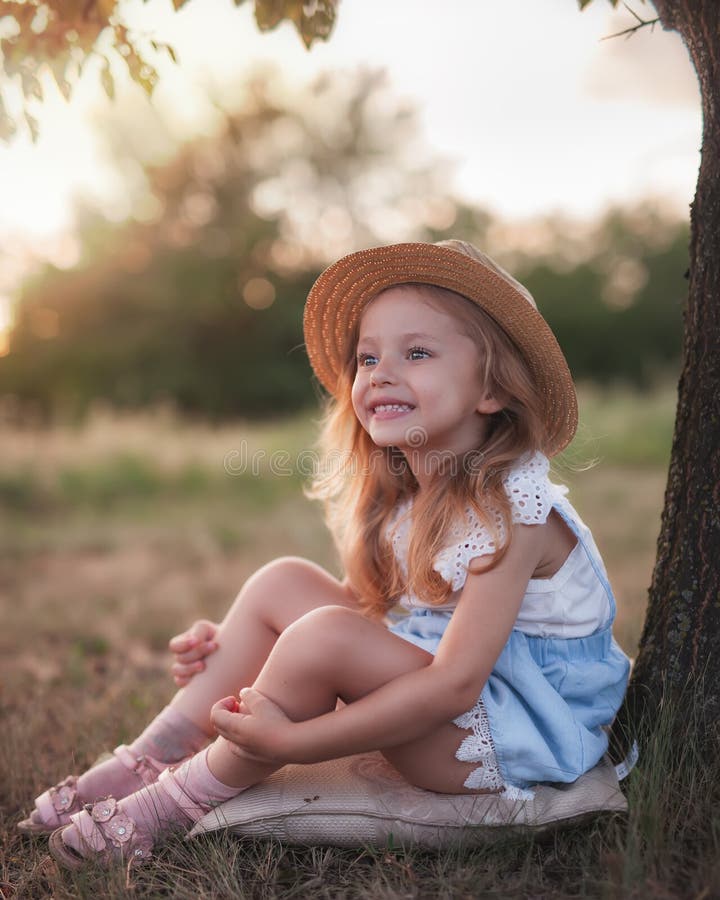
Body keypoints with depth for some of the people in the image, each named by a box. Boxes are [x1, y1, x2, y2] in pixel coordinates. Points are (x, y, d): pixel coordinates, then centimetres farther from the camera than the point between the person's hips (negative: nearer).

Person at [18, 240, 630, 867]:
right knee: (282, 582, -1)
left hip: (517, 733, -8)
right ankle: (154, 759, 0)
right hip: (433, 692, 8)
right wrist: (238, 647, -2)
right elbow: (361, 606, 11)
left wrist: (293, 741, -30)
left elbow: (455, 684, -30)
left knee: (324, 635, -30)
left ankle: (186, 797, -9)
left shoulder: (512, 511, -24)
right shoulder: (397, 498, 3)